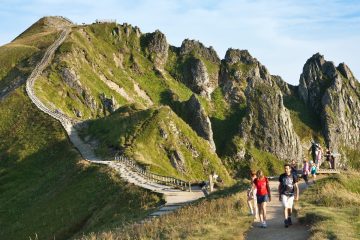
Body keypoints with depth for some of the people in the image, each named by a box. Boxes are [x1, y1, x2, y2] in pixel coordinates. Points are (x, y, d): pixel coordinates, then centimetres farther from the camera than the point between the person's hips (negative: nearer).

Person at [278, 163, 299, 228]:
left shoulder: (293, 176, -5)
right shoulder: (282, 176, -1)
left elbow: (296, 187, -3)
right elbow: (280, 186, 9)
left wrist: (297, 196, -9)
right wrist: (279, 195, 9)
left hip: (291, 195, 1)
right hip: (284, 194, 0)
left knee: (290, 208, 11)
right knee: (285, 207, -13)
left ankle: (289, 219, 33)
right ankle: (286, 221, -11)